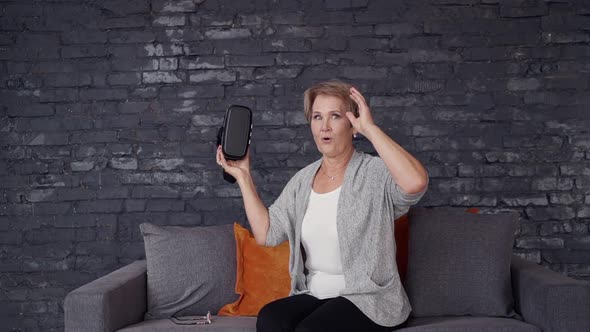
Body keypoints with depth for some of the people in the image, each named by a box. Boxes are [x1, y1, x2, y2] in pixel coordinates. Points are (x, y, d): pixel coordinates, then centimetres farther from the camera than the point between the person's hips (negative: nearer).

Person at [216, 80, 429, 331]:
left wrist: (370, 128, -24)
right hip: (314, 295, 5)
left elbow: (416, 182, -32)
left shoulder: (375, 174, -8)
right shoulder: (302, 180, 10)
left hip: (367, 300, -4)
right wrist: (243, 176, 2)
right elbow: (266, 233, 4)